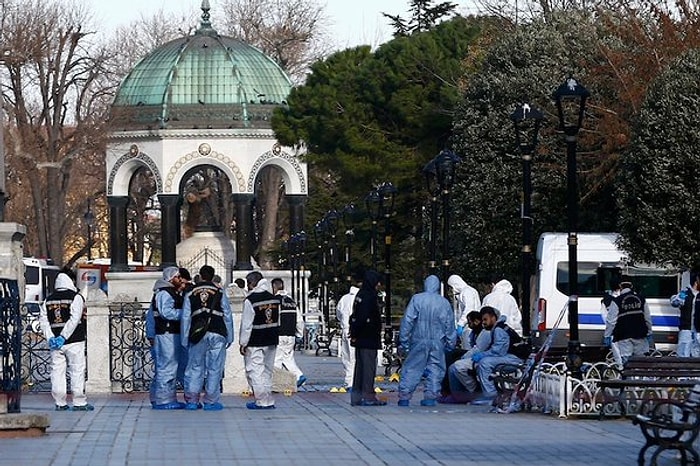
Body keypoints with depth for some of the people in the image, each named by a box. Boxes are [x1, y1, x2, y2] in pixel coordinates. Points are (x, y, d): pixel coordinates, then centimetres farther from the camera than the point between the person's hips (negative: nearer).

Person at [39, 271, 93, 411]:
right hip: (74, 341, -4)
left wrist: (50, 338, -5)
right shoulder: (76, 298, -3)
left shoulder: (48, 300, 10)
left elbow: (43, 320, 2)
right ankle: (79, 402, 0)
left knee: (57, 371, 7)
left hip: (55, 343, 4)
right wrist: (63, 337, -14)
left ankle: (60, 403, 5)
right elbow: (74, 320, -13)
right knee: (77, 370, 1)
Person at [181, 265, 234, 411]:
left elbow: (185, 318, 8)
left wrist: (185, 340, 12)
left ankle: (191, 400, 6)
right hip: (217, 334, -2)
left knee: (195, 367, 8)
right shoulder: (219, 293, 6)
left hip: (197, 334, 2)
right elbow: (227, 315, 6)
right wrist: (229, 337, 13)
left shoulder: (190, 294, 9)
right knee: (214, 368, 2)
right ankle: (211, 401, 1)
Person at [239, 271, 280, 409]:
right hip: (271, 340, 7)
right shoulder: (274, 299, 7)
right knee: (267, 370, 14)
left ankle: (262, 401, -4)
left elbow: (246, 324, -13)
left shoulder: (250, 300, -14)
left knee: (255, 371, -1)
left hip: (255, 342, -7)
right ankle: (269, 401, 17)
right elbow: (277, 321, 12)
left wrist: (243, 343, -7)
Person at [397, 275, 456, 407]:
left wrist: (403, 341, -1)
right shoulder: (444, 303, 2)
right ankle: (431, 396, 4)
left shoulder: (417, 299, -5)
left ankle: (404, 397, 0)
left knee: (411, 368, 3)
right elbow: (449, 325, 8)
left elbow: (407, 321, -6)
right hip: (438, 342, 1)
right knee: (435, 369, 9)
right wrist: (450, 345, 17)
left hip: (419, 341, -1)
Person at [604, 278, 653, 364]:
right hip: (639, 334, 3)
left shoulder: (616, 301, -5)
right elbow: (648, 318, 12)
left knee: (625, 359, -5)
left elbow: (611, 321, -5)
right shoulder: (641, 300, 7)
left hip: (624, 337, -3)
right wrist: (649, 333, 21)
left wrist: (607, 336, 1)